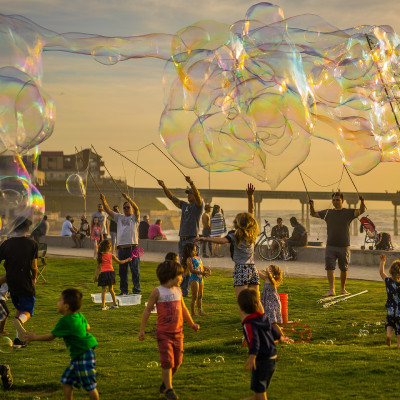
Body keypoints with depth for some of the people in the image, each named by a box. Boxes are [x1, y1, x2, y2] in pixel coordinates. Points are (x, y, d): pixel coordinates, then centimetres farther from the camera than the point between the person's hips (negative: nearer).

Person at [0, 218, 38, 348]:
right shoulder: (32, 244, -7)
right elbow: (34, 266, -7)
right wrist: (34, 278, 12)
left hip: (11, 283, 4)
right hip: (26, 283, -4)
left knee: (19, 309, 21)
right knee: (27, 311, 6)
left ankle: (19, 339, 14)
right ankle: (20, 321, -30)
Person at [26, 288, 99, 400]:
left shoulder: (65, 321, -19)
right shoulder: (80, 316, 5)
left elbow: (51, 336, -12)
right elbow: (87, 327, 23)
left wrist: (35, 338, 1)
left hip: (84, 356, -10)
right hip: (77, 356, 10)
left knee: (89, 386, -2)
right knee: (66, 381, 13)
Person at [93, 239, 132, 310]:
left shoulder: (100, 256, 5)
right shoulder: (111, 255, 4)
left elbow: (98, 267, 5)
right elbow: (119, 262, 16)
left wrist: (95, 275, 10)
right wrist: (127, 260, 30)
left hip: (103, 273, 0)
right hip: (110, 272, 1)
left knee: (103, 290, 2)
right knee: (111, 289, 14)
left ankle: (103, 305, -3)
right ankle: (115, 304, 21)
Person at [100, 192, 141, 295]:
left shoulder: (135, 217, 6)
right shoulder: (119, 217, 18)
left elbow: (136, 208, -13)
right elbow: (109, 211, 10)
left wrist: (128, 199, -28)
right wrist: (104, 201, -6)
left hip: (132, 247, -4)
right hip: (121, 247, 5)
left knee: (135, 270, -3)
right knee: (122, 271, 9)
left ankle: (136, 290, 1)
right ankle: (124, 290, 17)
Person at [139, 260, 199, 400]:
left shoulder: (178, 290, 9)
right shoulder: (158, 292, -8)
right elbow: (147, 310, -4)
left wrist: (191, 324, 26)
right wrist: (142, 330, -7)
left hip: (178, 332, 6)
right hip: (163, 333, -5)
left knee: (177, 362, 8)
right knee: (167, 361, -8)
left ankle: (165, 383, 29)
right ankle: (168, 389, 3)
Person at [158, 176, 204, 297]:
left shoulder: (198, 205, 0)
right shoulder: (184, 205, 19)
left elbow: (197, 195, -20)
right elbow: (172, 198, 18)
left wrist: (191, 183, -34)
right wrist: (164, 187, 8)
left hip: (192, 240, -7)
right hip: (182, 240, 7)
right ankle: (183, 291, 14)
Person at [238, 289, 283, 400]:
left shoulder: (249, 324, -20)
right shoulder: (263, 317, 6)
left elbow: (254, 340, -35)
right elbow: (272, 329, 25)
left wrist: (252, 357, -48)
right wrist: (279, 337, 47)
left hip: (262, 360, -9)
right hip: (272, 357, 9)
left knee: (258, 387, 3)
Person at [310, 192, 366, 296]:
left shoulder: (348, 212, 1)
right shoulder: (327, 213, 9)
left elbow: (361, 211, -12)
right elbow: (314, 214, 15)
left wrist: (362, 202, -31)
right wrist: (311, 205, -4)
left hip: (344, 246, -1)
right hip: (330, 246, 1)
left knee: (343, 269, 9)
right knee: (329, 268, -9)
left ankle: (343, 289, 25)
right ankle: (332, 290, -10)